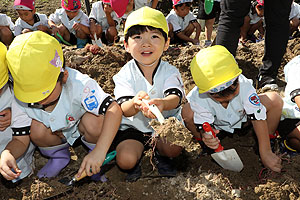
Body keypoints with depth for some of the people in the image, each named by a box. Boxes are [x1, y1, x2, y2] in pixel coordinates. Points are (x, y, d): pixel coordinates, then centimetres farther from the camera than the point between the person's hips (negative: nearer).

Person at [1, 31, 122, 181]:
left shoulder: (78, 84, -38)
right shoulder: (20, 99, -25)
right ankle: (59, 156, 4)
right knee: (36, 129, -29)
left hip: (81, 127, -3)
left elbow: (114, 110, -45)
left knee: (94, 120, -35)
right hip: (55, 134, 3)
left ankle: (94, 150, -1)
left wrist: (99, 152, -54)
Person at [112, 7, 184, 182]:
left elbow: (175, 97, -29)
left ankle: (160, 154, 9)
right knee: (125, 160, -24)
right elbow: (123, 109, -23)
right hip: (133, 127, -1)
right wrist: (135, 103, -50)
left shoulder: (170, 72, -9)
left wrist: (161, 104, -55)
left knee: (174, 148, -27)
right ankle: (137, 158, 13)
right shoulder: (125, 74, -11)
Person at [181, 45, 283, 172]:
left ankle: (268, 142, -3)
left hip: (242, 118, 1)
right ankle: (208, 146, -6)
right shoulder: (198, 98, -34)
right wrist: (206, 137, -56)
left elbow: (258, 117, -31)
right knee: (187, 112, -32)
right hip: (217, 126, 0)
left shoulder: (243, 84, -34)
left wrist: (265, 153, -31)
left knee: (275, 100, -25)